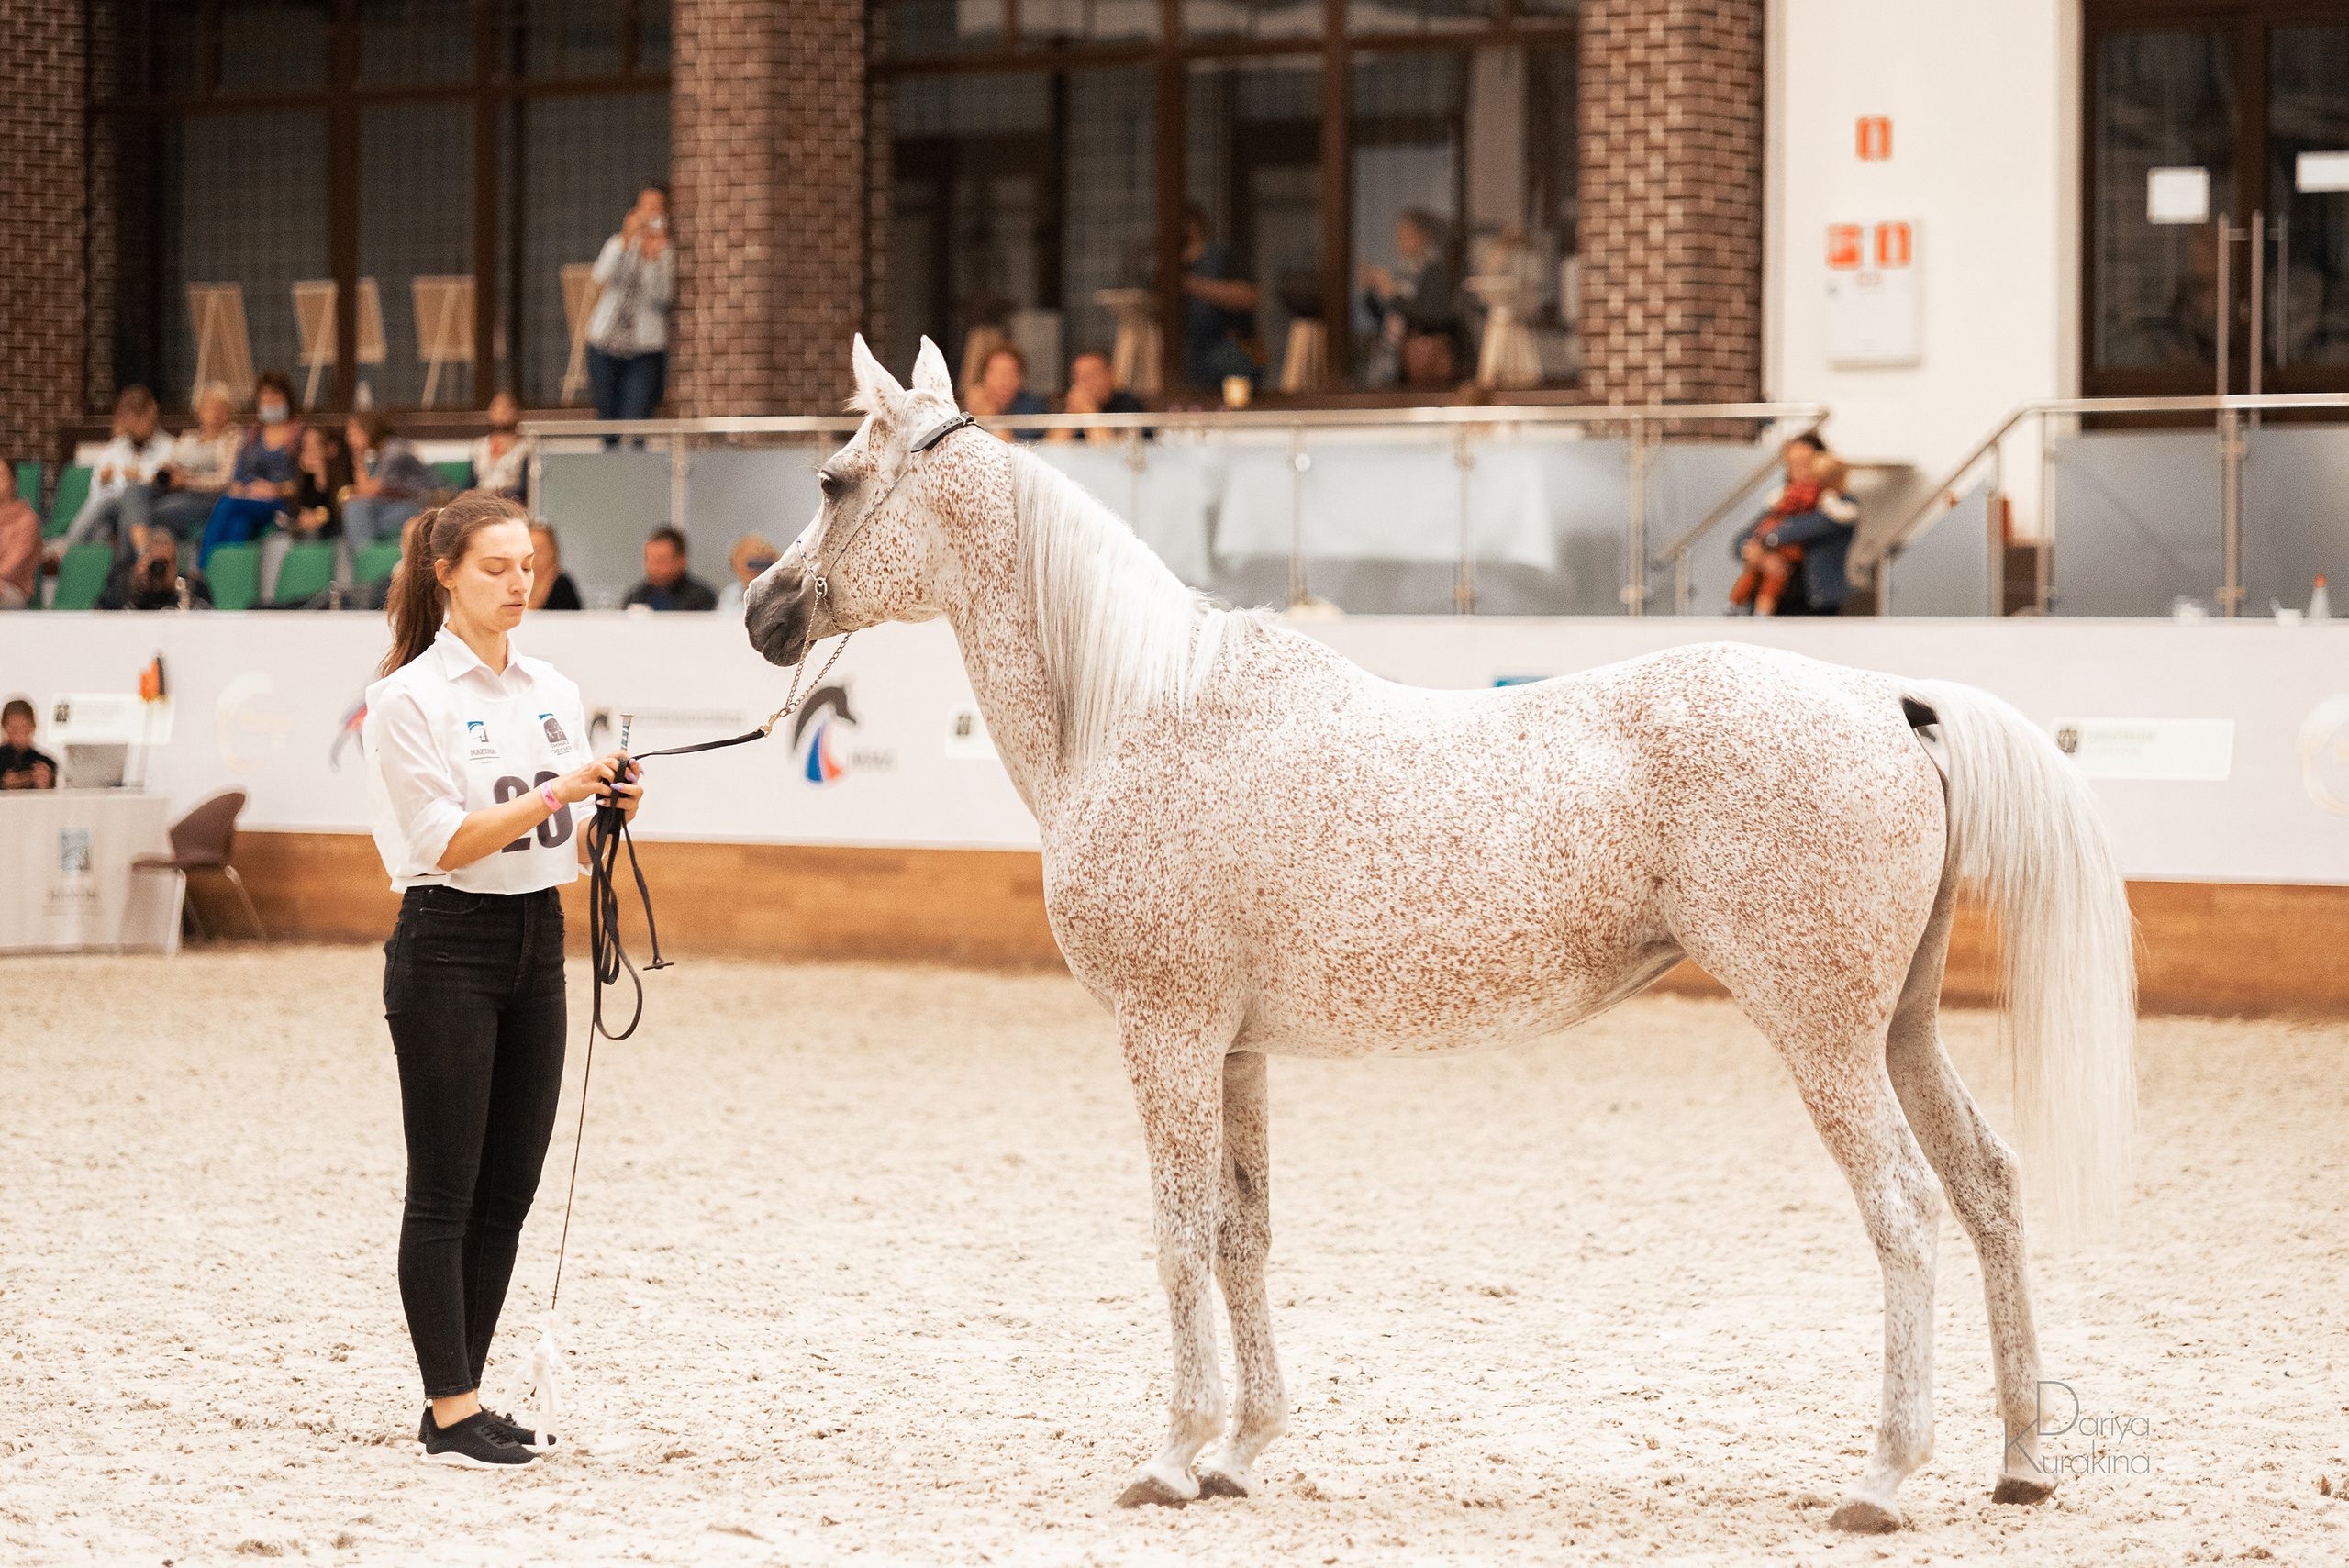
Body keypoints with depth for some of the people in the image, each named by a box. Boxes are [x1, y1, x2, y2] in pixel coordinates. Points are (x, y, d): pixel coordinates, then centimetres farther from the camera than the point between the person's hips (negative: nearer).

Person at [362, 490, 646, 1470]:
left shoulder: (552, 692, 11)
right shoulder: (410, 698, -8)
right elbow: (448, 840, -15)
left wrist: (613, 810, -6)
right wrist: (553, 794, -25)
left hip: (537, 945, 7)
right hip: (449, 946, -7)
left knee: (510, 1187, 7)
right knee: (445, 1192, -3)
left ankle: (464, 1400, 14)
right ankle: (451, 1414, 0)